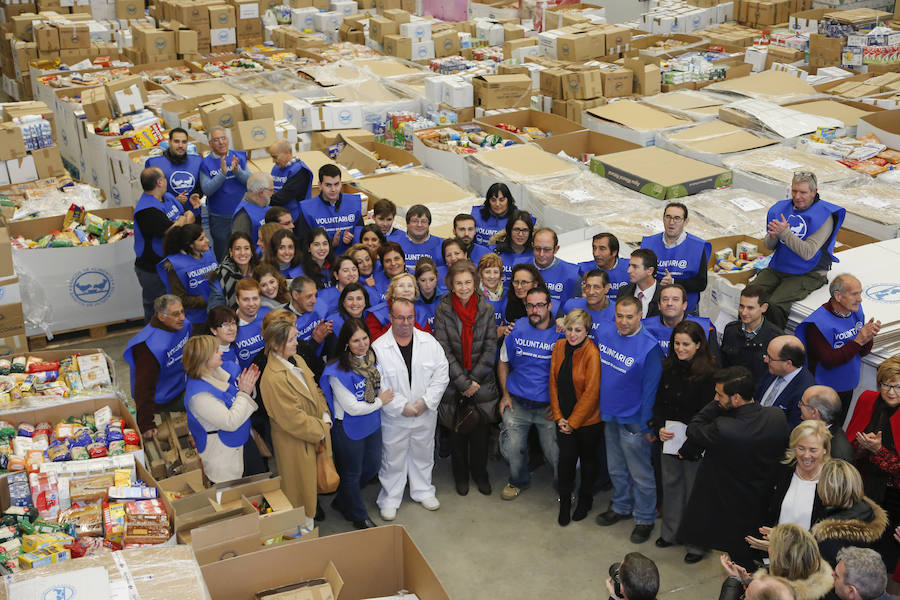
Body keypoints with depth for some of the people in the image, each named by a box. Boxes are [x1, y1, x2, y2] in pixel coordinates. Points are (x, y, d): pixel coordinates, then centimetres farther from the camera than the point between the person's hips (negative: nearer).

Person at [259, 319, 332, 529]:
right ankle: (305, 524, 32)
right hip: (295, 443, -8)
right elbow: (293, 419, -26)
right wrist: (320, 430, -15)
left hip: (316, 434, 8)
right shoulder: (273, 378, -29)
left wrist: (325, 416, -4)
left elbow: (315, 390, 10)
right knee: (301, 484, 12)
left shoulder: (297, 360, 0)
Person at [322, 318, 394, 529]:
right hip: (348, 430, -7)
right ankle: (359, 517, 36)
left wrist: (382, 397, -5)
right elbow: (353, 408, -23)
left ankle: (343, 501, 45)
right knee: (352, 474, 13)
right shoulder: (338, 371, -27)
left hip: (372, 424, 7)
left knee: (373, 465, 22)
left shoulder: (372, 360, -5)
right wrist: (380, 401, -13)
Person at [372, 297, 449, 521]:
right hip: (393, 418, -3)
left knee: (423, 454, 20)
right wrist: (402, 407, -17)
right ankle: (389, 499, 29)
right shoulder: (378, 348, -13)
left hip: (426, 415, 3)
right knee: (392, 459, 10)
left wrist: (425, 402, -14)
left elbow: (441, 376, -3)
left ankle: (423, 492, 41)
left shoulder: (429, 342, -4)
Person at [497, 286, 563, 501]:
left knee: (555, 453, 1)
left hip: (548, 406, -2)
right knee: (513, 448, 6)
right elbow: (503, 362, 10)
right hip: (516, 403, 2)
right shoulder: (516, 328, -1)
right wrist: (505, 394, 5)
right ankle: (519, 481, 35)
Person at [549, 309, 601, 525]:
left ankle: (585, 500, 36)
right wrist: (558, 416, -2)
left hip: (587, 419, -3)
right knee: (566, 459, 0)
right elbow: (554, 383, 3)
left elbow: (591, 393, -19)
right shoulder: (559, 347, -3)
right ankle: (564, 505, 17)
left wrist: (573, 422, -13)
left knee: (587, 459, 15)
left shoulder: (592, 353, -20)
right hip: (564, 419, 3)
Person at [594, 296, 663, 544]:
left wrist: (647, 424, -13)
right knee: (616, 468, 22)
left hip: (633, 420, -6)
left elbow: (650, 388, -16)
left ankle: (645, 519, 24)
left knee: (640, 473, 7)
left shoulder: (649, 347, -21)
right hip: (608, 414, 6)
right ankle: (621, 506, 42)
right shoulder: (604, 332, -4)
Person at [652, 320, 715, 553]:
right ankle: (671, 532, 34)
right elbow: (659, 402, 12)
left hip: (694, 441, -6)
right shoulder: (669, 368, 3)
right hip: (669, 439, 6)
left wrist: (689, 446, -15)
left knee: (694, 487, 5)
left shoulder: (707, 373, -16)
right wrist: (659, 427, -4)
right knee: (671, 483, 16)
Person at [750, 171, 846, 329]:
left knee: (774, 304, -29)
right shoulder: (780, 209, 9)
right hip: (777, 267, 6)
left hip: (808, 274, -5)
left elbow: (808, 253, -18)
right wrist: (773, 236, -13)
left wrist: (784, 233, -24)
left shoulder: (823, 216, -9)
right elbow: (769, 245, 11)